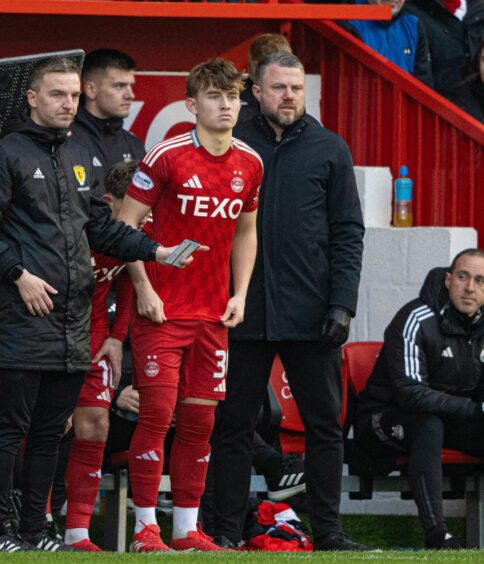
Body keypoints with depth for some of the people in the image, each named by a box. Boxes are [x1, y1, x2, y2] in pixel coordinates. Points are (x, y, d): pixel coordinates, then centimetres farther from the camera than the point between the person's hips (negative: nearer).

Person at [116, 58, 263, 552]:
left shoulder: (249, 164, 7)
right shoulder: (166, 157, -9)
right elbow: (126, 224, -6)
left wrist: (240, 293, 9)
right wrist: (144, 288, -11)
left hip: (213, 315, 5)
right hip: (162, 309, -5)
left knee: (199, 419, 6)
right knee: (157, 413, -9)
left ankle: (187, 529, 12)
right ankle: (145, 528, -3)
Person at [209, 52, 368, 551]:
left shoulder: (329, 149, 7)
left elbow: (348, 232, 4)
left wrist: (342, 303, -6)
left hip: (311, 316, 0)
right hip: (244, 316, 0)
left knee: (324, 425, 2)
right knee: (234, 426, 3)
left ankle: (327, 532, 8)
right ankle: (225, 532, 7)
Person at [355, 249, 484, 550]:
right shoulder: (418, 321, -19)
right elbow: (411, 393, -28)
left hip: (448, 417, 7)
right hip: (384, 420, -7)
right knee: (429, 424, -38)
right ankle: (436, 534, -43)